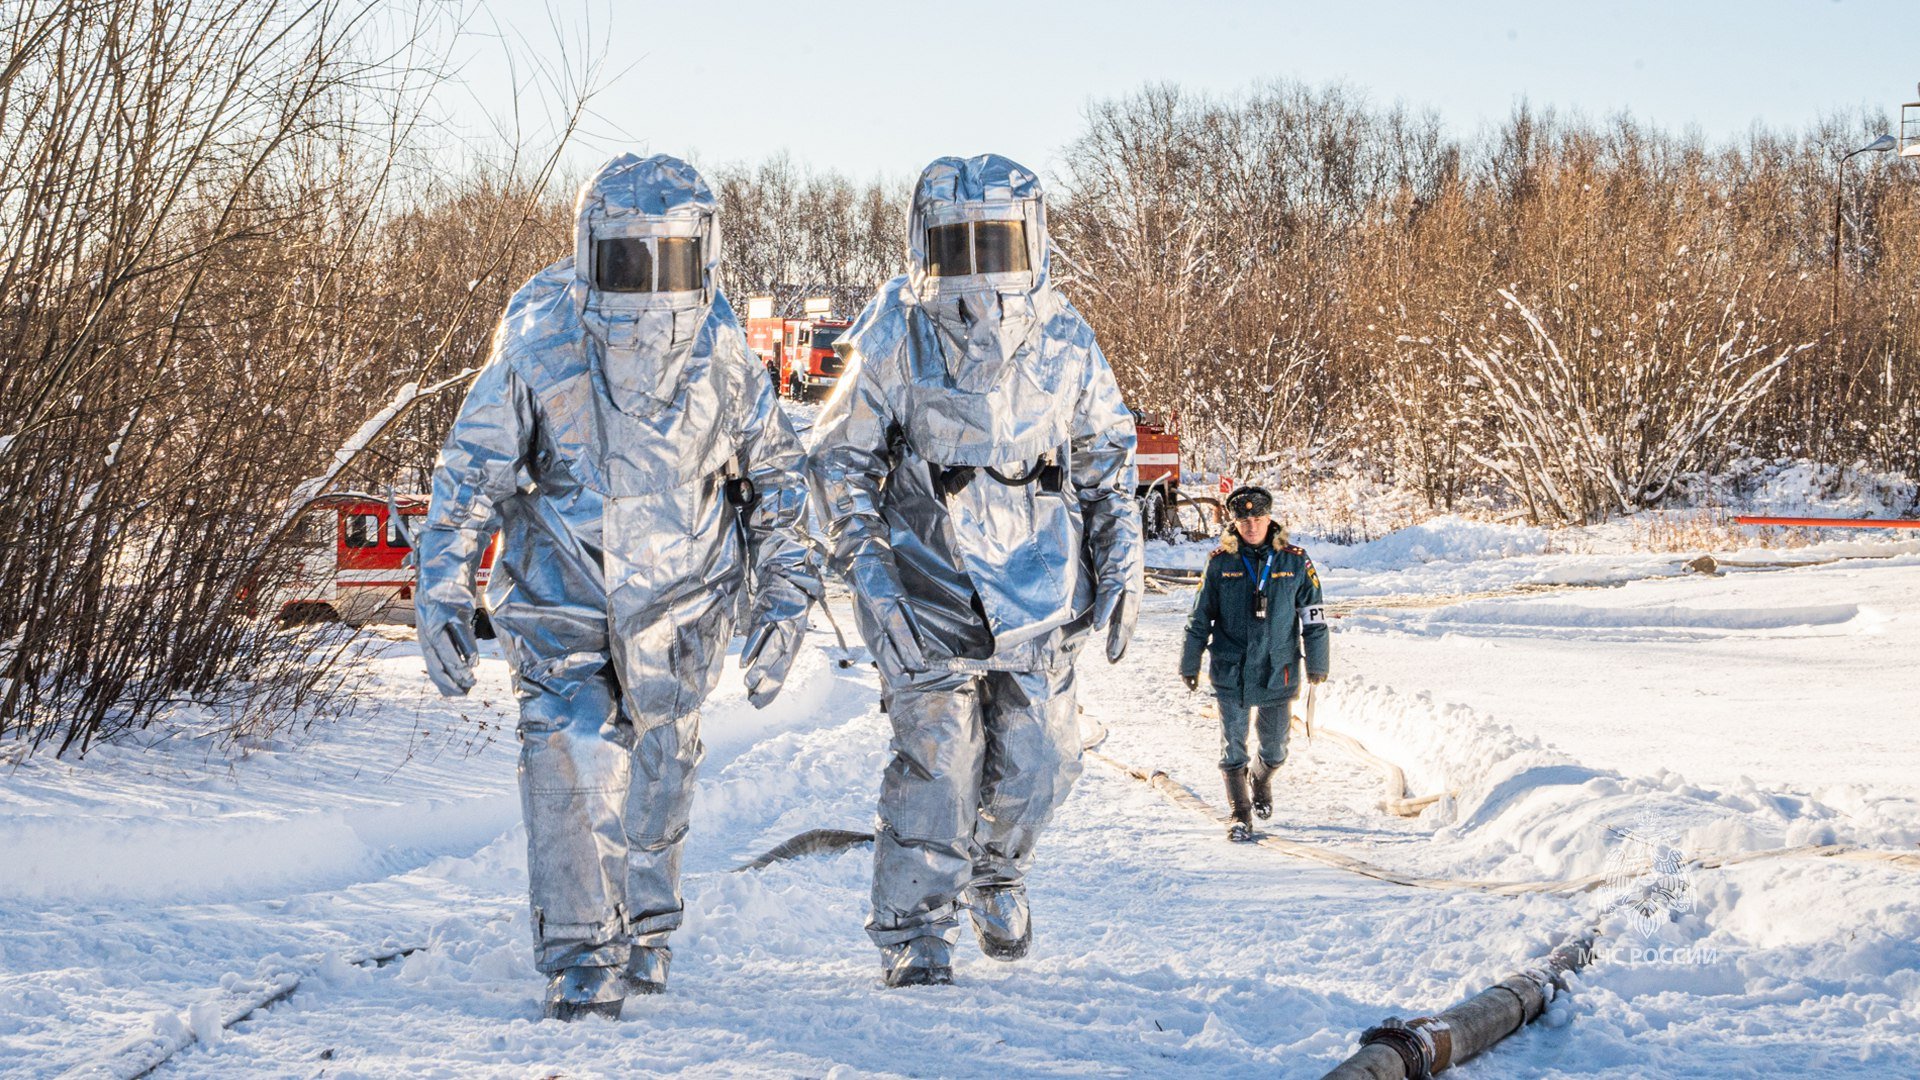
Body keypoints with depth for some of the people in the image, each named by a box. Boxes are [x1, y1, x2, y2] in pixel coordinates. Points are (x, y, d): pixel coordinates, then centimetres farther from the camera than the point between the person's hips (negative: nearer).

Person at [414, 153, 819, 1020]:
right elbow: (471, 473, -8)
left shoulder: (722, 350, -10)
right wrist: (442, 596, -13)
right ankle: (580, 958, -3)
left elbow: (774, 471, 3)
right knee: (573, 763, -16)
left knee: (658, 770, 10)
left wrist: (785, 596, 0)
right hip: (561, 596, -2)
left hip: (679, 599, 2)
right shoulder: (538, 348, -16)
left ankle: (645, 931, 34)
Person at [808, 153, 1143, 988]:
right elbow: (839, 458, -2)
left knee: (1037, 762, 5)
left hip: (1041, 592, 3)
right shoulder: (896, 341, -11)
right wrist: (868, 576, -11)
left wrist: (1120, 566, 6)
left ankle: (996, 872, 35)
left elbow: (1107, 455, 11)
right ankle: (915, 933, 6)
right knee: (936, 765, -7)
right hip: (930, 585, -3)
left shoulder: (1064, 340, -3)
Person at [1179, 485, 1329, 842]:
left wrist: (1317, 663, 7)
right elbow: (1200, 618, 6)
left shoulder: (1294, 561, -1)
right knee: (1233, 746, 2)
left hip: (1278, 673, 1)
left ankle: (1262, 781, 42)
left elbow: (1313, 616, 6)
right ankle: (1240, 815, 16)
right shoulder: (1221, 562, -1)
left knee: (1275, 749, 10)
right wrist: (1190, 664, 8)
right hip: (1231, 673, -1)